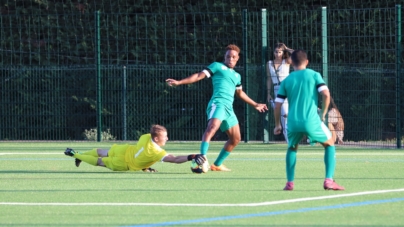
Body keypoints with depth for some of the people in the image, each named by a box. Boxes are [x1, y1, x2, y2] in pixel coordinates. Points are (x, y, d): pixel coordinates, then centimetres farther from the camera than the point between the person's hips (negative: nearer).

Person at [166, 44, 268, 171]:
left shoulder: (237, 76, 27)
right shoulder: (218, 66, 8)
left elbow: (240, 93, 43)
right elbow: (199, 76, 1)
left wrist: (254, 105, 51)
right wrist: (179, 82, -10)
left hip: (229, 108, 8)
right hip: (217, 103, -8)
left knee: (235, 139, 12)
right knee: (213, 127, -33)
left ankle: (217, 164, 25)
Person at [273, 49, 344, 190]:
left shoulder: (286, 81, 13)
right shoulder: (314, 75, 6)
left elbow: (277, 105, 11)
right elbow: (326, 94, -7)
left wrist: (277, 125, 22)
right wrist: (323, 114, 7)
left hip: (293, 122, 3)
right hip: (311, 121, -3)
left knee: (292, 148, 30)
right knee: (329, 144, 18)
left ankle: (290, 183, 16)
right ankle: (329, 180, 3)